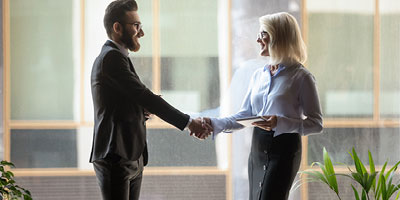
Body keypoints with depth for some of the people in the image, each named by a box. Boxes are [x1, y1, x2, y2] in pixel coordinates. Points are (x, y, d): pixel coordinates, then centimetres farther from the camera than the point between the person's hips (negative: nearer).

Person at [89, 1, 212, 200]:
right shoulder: (111, 57, -13)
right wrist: (188, 122, -20)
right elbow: (144, 95, -20)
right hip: (116, 158, -10)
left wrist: (144, 110, -1)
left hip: (131, 158, 10)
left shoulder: (114, 57, 20)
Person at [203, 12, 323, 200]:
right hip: (258, 149, 7)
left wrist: (280, 123, -21)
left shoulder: (301, 77, -5)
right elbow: (244, 115, 14)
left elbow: (316, 123, -8)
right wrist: (214, 124, 0)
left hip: (284, 150, -7)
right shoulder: (258, 75, 13)